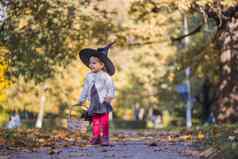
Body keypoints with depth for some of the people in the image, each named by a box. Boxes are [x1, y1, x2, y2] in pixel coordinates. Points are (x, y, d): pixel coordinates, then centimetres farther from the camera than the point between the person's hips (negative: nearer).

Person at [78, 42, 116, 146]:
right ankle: (96, 137, 11)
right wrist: (82, 99, 19)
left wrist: (110, 96, -19)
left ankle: (105, 137, -1)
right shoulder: (89, 76, 10)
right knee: (95, 121, 6)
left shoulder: (105, 76, -7)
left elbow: (111, 87, -7)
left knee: (104, 121, -4)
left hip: (103, 102, -5)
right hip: (94, 103, 5)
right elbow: (86, 88, 19)